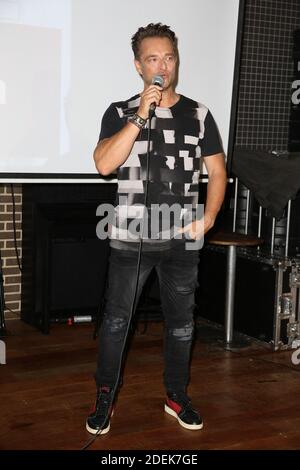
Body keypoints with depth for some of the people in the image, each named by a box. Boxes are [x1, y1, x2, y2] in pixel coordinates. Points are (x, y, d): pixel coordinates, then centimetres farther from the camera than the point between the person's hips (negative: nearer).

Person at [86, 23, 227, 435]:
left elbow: (217, 171, 8)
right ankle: (105, 398, 21)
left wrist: (208, 217, -8)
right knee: (115, 320, 4)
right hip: (130, 238, -2)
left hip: (182, 239, 2)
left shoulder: (198, 115, 6)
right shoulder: (120, 113, 0)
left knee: (181, 322, 12)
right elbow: (104, 164, -15)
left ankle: (177, 396, 28)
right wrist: (141, 116, -19)